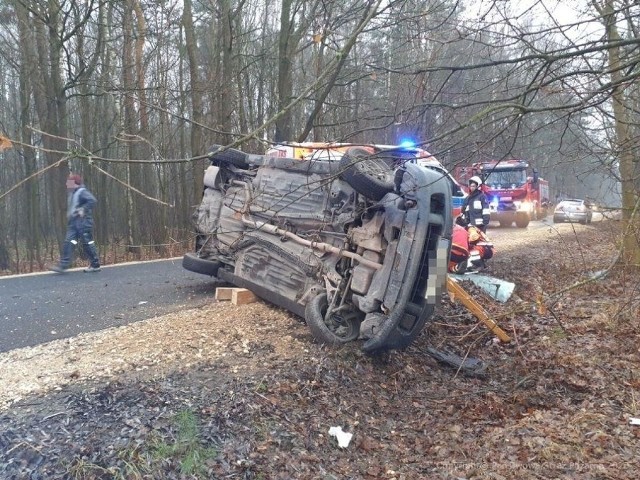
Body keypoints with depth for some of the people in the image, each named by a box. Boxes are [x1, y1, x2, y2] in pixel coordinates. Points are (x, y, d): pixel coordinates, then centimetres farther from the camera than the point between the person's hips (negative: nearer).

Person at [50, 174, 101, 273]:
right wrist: (69, 214, 16)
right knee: (68, 242, 0)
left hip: (83, 222, -9)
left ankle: (95, 265, 7)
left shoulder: (82, 192, -12)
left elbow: (92, 200, -27)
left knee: (88, 243, -3)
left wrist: (83, 210, -23)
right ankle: (63, 265, -4)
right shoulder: (71, 193, 17)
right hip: (73, 222, 9)